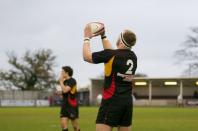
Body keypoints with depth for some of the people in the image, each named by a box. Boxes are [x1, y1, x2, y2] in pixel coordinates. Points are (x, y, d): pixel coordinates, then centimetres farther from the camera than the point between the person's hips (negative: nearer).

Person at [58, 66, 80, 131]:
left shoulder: (72, 81, -12)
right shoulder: (65, 81, 11)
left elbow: (65, 90, -26)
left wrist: (61, 81, -13)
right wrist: (60, 92, 1)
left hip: (72, 106, -7)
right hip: (65, 105, 7)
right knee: (63, 124, -6)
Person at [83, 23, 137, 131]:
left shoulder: (111, 55, -11)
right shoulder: (133, 56, 8)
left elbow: (87, 57, 0)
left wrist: (87, 38, 13)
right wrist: (103, 36, 30)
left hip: (111, 101, -7)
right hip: (128, 102, 7)